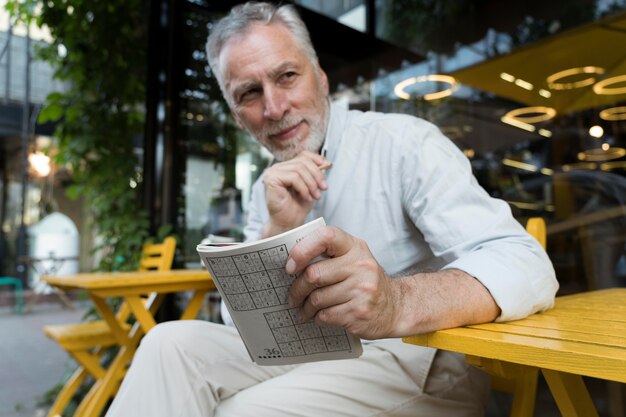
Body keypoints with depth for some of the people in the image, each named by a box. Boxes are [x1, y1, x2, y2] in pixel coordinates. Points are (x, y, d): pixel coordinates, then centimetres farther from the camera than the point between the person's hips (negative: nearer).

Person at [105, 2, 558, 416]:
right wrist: (279, 228, -18)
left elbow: (528, 267, -25)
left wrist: (398, 303, -45)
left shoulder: (404, 142, -13)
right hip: (313, 359, 5)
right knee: (174, 344, -16)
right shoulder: (270, 189, 5)